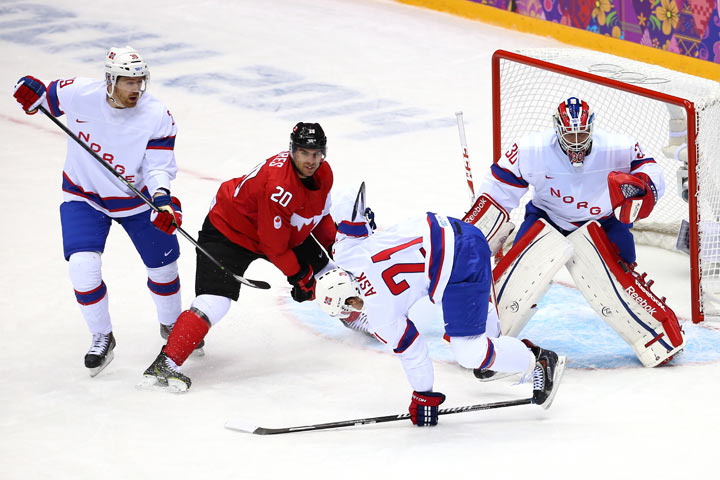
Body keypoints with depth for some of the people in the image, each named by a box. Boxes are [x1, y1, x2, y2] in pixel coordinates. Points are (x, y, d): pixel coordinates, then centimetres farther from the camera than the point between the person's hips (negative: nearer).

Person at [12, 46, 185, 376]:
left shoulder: (158, 117, -23)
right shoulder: (78, 93, -22)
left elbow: (159, 168, -22)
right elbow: (48, 98, 0)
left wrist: (163, 201, -41)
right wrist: (33, 93, -23)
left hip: (136, 197, 0)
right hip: (84, 195, 0)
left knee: (163, 265, 9)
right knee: (83, 267, -17)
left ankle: (171, 324, 40)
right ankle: (102, 337, 7)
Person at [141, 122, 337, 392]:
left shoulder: (323, 174, -9)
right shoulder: (279, 185, -35)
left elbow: (320, 214, 15)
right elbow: (274, 246, -27)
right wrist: (300, 277, -16)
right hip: (229, 231, -9)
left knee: (323, 271, 13)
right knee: (214, 302, -24)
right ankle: (164, 364, -29)